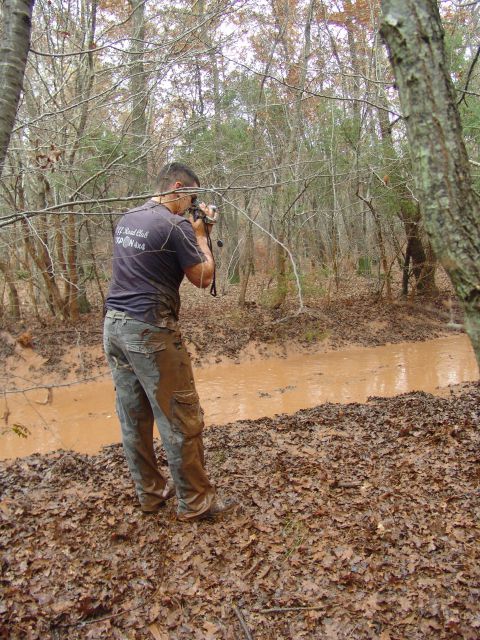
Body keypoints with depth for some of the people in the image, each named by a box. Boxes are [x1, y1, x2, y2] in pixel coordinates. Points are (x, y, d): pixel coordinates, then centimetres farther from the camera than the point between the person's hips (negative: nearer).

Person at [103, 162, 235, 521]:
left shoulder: (127, 219, 14)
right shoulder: (176, 225, -11)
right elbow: (203, 278, -6)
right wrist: (202, 235, 6)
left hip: (114, 326, 9)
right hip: (150, 331, -9)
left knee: (133, 418, 14)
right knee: (181, 420, 1)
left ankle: (150, 493, 28)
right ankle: (195, 502, 12)